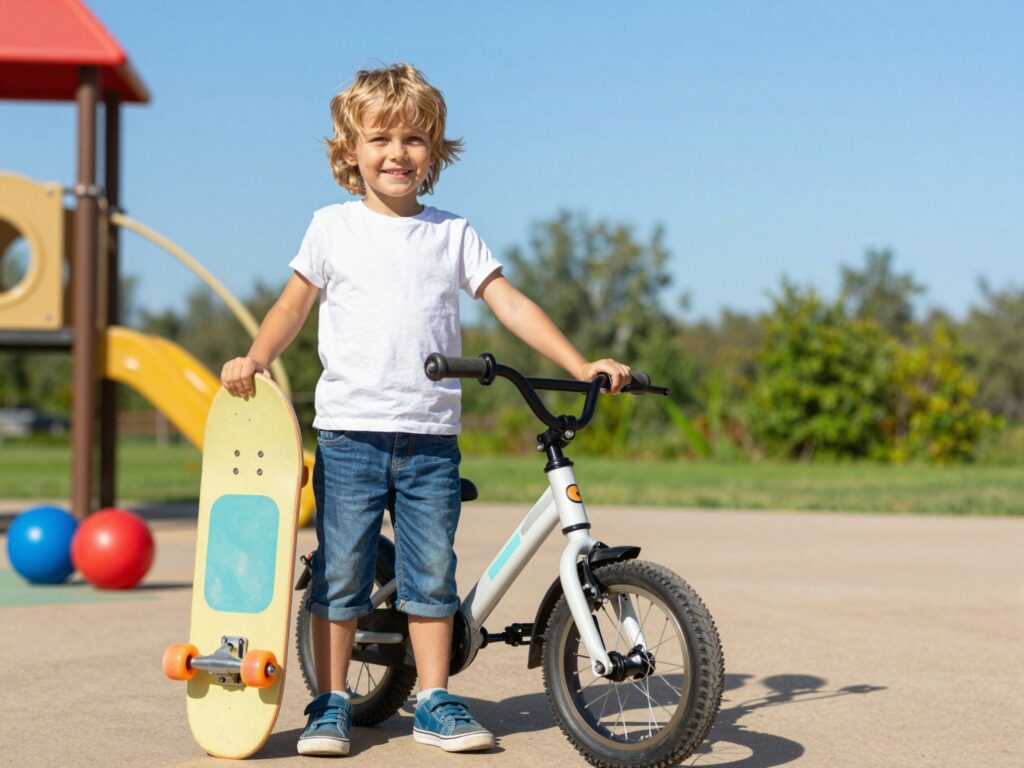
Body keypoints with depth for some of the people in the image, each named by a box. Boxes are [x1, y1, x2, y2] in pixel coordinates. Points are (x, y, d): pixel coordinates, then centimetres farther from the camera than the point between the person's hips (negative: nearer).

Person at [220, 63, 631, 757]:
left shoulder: (453, 234, 10)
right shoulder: (335, 226, 7)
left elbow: (511, 305, 7)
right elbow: (295, 305, 11)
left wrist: (582, 366, -1)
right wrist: (254, 360, -6)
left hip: (432, 437, 2)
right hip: (350, 431, -1)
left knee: (432, 575, 4)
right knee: (340, 573, 0)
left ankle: (435, 703, 14)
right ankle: (331, 704, 11)